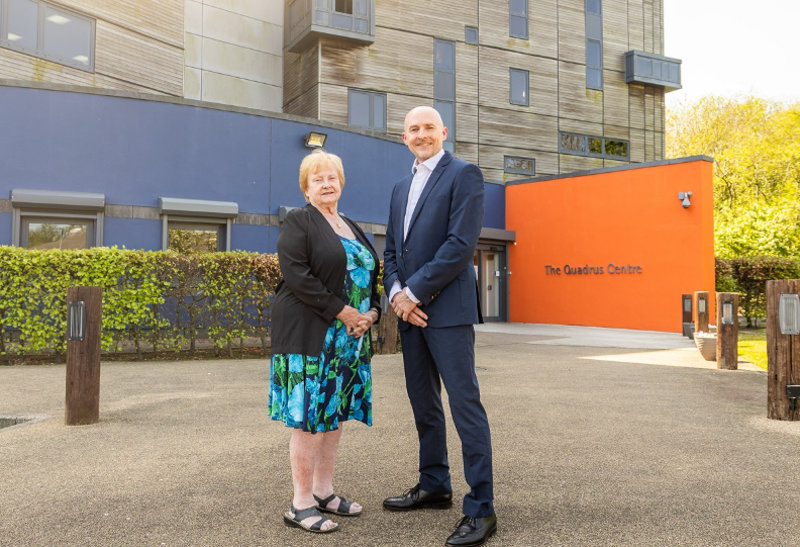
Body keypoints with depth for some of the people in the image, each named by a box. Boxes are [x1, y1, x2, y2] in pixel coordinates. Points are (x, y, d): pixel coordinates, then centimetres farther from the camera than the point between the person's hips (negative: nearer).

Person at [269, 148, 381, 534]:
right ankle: (301, 505, 5)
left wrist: (371, 312, -1)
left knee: (336, 414, 10)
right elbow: (296, 275, -14)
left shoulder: (352, 228, 19)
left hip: (351, 339, 7)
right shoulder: (298, 222, -2)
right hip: (311, 334, -7)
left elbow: (369, 276, 19)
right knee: (310, 417, -5)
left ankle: (323, 492, 21)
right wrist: (342, 311, -17)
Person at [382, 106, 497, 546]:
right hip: (409, 312, 8)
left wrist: (414, 291, -14)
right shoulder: (401, 188, 19)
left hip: (447, 310, -8)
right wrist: (395, 294, -2)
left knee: (465, 404, -5)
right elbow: (391, 250, 17)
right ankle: (433, 486, 31)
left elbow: (461, 244, -15)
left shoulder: (463, 175, -4)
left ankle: (480, 510, 4)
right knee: (423, 405, 16)